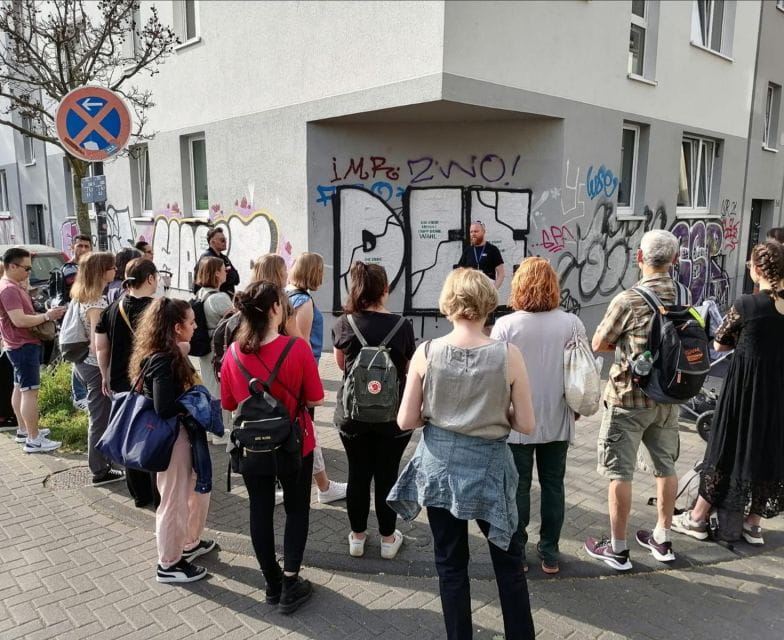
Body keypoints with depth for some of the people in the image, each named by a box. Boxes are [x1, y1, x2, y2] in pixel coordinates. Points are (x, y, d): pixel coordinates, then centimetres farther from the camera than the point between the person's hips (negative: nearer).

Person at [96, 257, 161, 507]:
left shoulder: (112, 308, 4)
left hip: (120, 383, 6)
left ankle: (140, 494, 29)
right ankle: (160, 497, 14)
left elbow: (101, 347, 8)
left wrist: (106, 376, 16)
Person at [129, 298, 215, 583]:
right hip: (171, 437, -10)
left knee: (199, 490, 23)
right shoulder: (163, 361, -24)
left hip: (182, 433, 10)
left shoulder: (171, 354, 5)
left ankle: (190, 543, 42)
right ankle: (168, 565, 24)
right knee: (174, 501, 7)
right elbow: (164, 408, -28)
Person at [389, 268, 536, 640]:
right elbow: (525, 425, -9)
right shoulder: (508, 355, -15)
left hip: (439, 464, 1)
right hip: (489, 466, 0)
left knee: (450, 564, 16)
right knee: (508, 562, 20)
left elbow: (406, 421, -8)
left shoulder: (426, 353, -12)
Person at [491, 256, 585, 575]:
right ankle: (549, 553, 27)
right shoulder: (572, 324, -7)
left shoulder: (505, 325, -14)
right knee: (553, 484, 15)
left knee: (518, 486, 12)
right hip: (558, 421, 2)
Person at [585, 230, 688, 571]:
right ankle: (662, 539, 32)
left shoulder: (628, 300, -17)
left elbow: (598, 344, -7)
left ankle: (617, 549, 13)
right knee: (665, 466, 18)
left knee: (620, 472, 4)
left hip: (629, 397, -6)